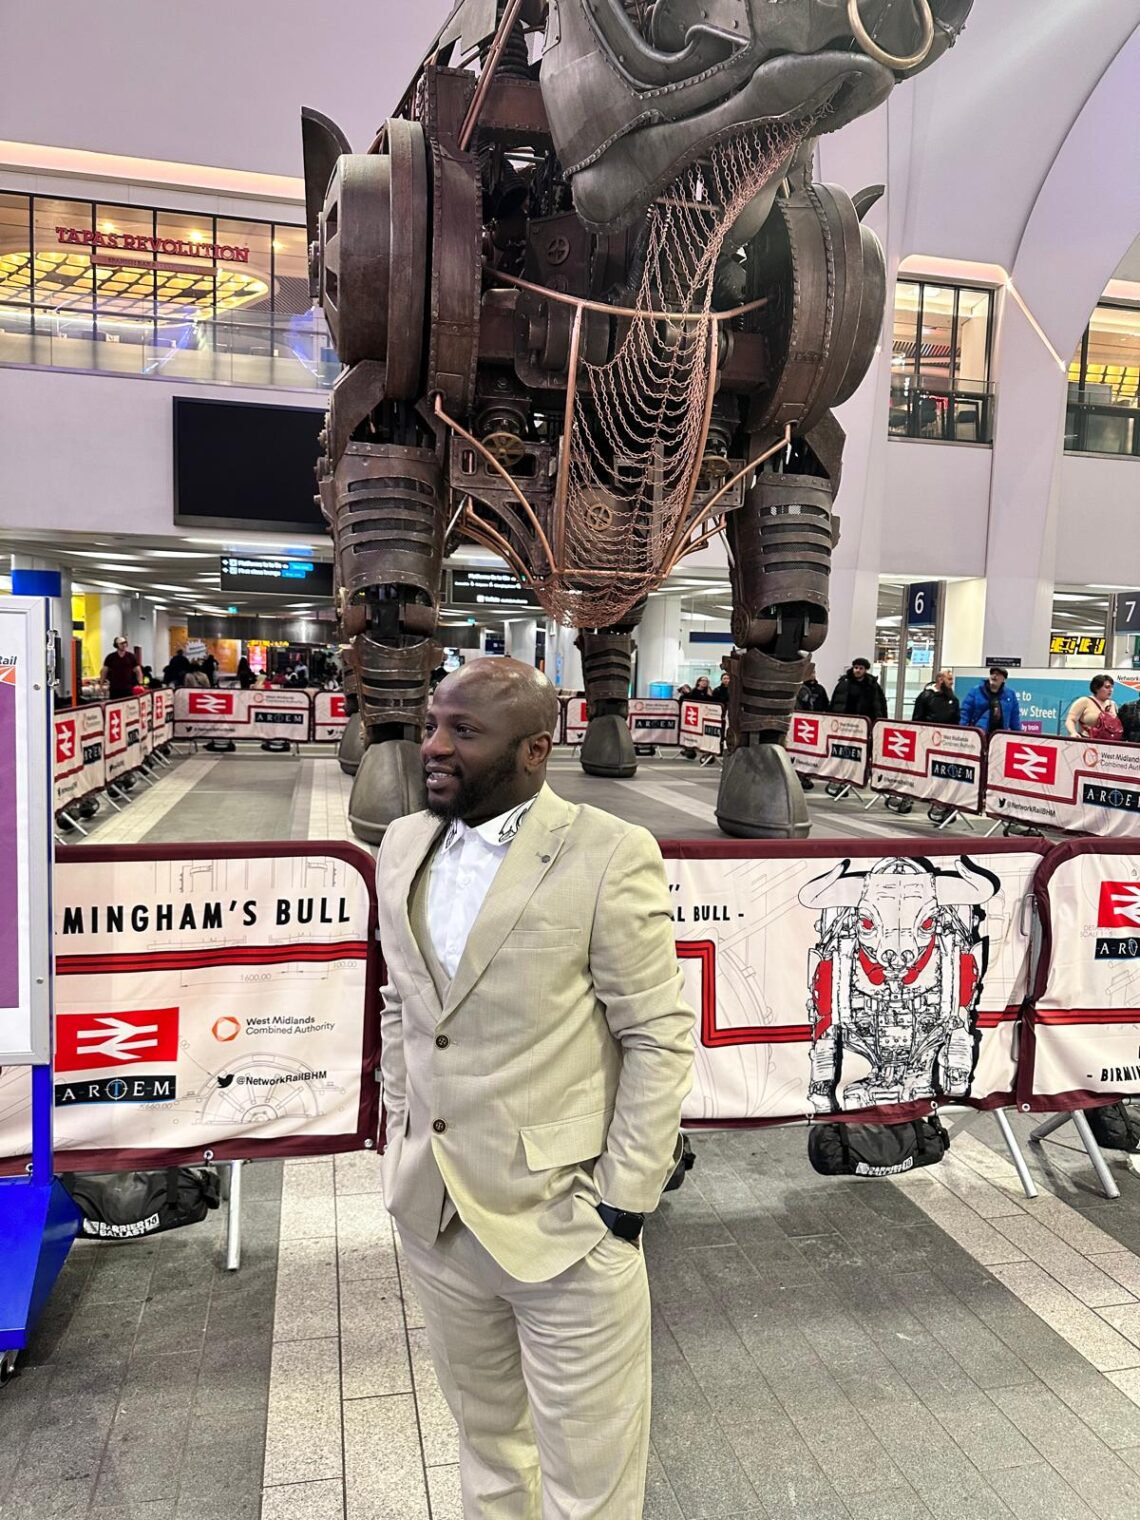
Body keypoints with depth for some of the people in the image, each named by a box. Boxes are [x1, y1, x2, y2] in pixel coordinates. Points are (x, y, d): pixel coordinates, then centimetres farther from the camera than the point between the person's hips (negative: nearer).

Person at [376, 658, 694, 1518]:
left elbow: (660, 1042, -12)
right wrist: (403, 1140, 11)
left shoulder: (611, 856, -15)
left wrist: (622, 1206, -11)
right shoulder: (403, 846, 3)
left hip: (563, 1222, -5)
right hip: (433, 1213, 5)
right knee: (487, 1446, 24)